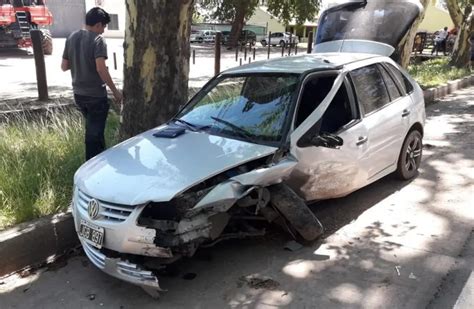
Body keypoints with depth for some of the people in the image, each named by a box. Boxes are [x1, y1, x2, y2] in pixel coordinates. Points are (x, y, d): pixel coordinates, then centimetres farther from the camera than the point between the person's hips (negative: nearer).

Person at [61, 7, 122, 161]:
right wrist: (114, 90, -17)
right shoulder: (98, 39, -15)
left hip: (79, 94, 7)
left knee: (92, 129, 24)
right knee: (94, 133, 5)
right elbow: (101, 68, -25)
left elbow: (64, 66, 8)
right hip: (96, 95, -7)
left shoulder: (72, 38, 6)